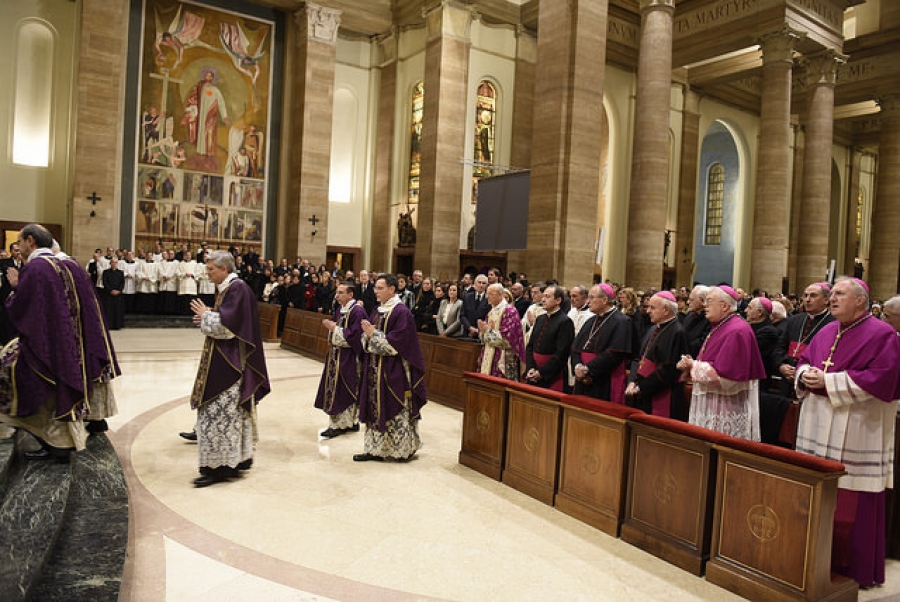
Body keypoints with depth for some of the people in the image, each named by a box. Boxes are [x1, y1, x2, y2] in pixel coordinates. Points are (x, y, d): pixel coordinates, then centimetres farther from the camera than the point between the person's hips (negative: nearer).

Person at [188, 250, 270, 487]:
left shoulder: (237, 288, -16)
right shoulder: (227, 288, 14)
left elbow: (227, 325, -23)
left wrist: (205, 315, -8)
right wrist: (206, 318, 5)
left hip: (229, 362, -10)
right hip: (222, 359, 10)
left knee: (219, 413, -5)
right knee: (232, 411, 15)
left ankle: (218, 466, 4)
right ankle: (239, 458, 24)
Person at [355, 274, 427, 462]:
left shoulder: (401, 312, -12)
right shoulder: (378, 310, 13)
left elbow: (397, 342, -19)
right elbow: (368, 343, 16)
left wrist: (374, 334, -15)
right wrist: (367, 334, -6)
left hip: (393, 371, -8)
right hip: (375, 368, 8)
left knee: (396, 411, 0)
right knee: (375, 409, 10)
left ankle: (405, 448, 15)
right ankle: (375, 448, 19)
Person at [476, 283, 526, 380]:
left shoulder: (509, 311, -12)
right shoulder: (491, 311, 13)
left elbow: (508, 338, -19)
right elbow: (484, 338, 17)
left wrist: (490, 331, -15)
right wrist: (483, 330, -5)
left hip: (503, 360, -8)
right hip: (489, 357, 8)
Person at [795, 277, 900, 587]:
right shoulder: (826, 332, 13)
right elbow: (804, 360, 19)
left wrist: (828, 381, -18)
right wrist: (806, 374, -4)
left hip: (857, 432, -6)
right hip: (819, 428, 7)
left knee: (850, 502, 0)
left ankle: (852, 566, 14)